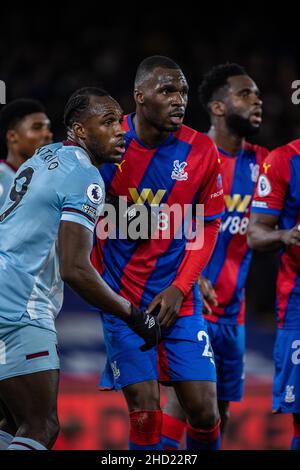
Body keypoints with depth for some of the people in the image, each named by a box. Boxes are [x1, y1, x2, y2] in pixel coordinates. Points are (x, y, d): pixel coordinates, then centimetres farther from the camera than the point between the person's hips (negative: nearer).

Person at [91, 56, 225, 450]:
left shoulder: (201, 151, -4)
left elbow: (208, 227, 4)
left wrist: (179, 288, -6)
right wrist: (95, 279, -3)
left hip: (179, 298, 2)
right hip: (122, 297, -2)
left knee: (204, 411, -3)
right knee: (145, 413, -10)